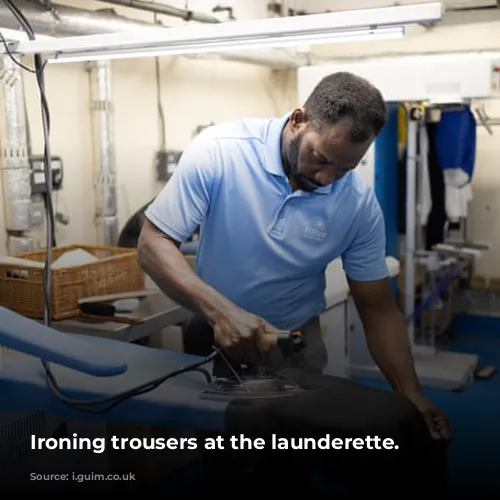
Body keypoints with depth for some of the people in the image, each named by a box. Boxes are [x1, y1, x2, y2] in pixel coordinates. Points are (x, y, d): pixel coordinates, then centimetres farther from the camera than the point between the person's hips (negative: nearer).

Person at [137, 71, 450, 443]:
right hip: (212, 333, -1)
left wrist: (412, 395, -20)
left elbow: (377, 307, -8)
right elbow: (154, 244, -22)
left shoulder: (359, 203, -17)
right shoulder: (218, 152, -24)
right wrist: (220, 310, -37)